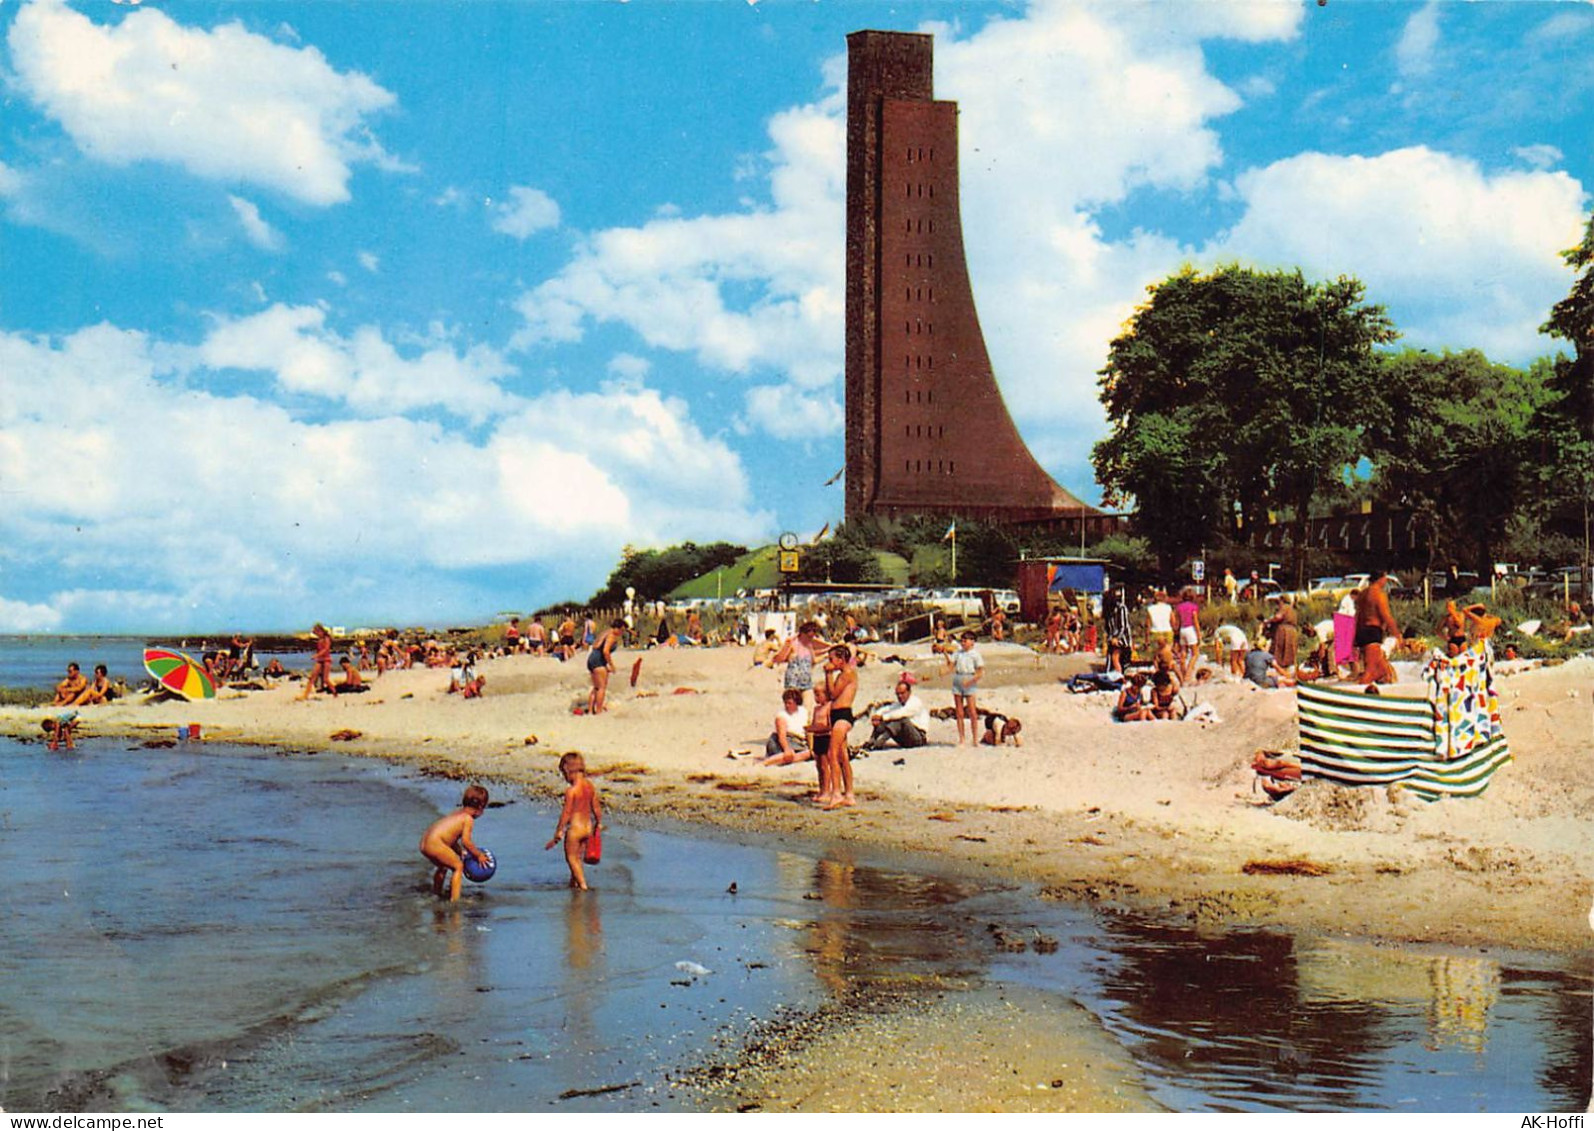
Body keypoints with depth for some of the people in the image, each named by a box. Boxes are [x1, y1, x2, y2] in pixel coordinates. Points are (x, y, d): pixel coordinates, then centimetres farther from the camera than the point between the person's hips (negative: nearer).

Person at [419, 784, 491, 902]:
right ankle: (454, 899, -8)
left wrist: (461, 852, 24)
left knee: (443, 865, 33)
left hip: (424, 843, 10)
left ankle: (436, 893, 51)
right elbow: (466, 841, -13)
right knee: (458, 866, -1)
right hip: (435, 843, -10)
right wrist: (479, 855, -1)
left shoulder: (457, 813, 21)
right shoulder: (468, 819, -7)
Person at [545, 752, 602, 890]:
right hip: (588, 827, 7)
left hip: (575, 828, -7)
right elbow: (596, 808, 8)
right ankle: (574, 883, 31)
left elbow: (566, 813, -16)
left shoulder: (571, 791, -19)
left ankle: (583, 885, 8)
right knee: (578, 858, 21)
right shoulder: (590, 786, 0)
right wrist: (599, 823, 24)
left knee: (572, 858, 9)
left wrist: (558, 834, -9)